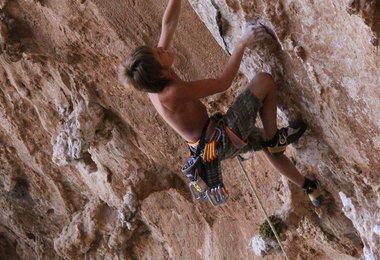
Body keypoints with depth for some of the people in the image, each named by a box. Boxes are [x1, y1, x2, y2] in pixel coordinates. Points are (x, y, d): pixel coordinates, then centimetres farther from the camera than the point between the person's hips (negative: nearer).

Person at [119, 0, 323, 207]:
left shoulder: (153, 80, -8)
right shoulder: (171, 94, -32)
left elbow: (169, 25, -4)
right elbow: (223, 83, -25)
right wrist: (242, 43, -21)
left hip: (214, 141, 9)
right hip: (223, 140, -9)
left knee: (269, 145, 29)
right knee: (264, 81, -9)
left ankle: (308, 186, 48)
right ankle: (274, 139, 6)